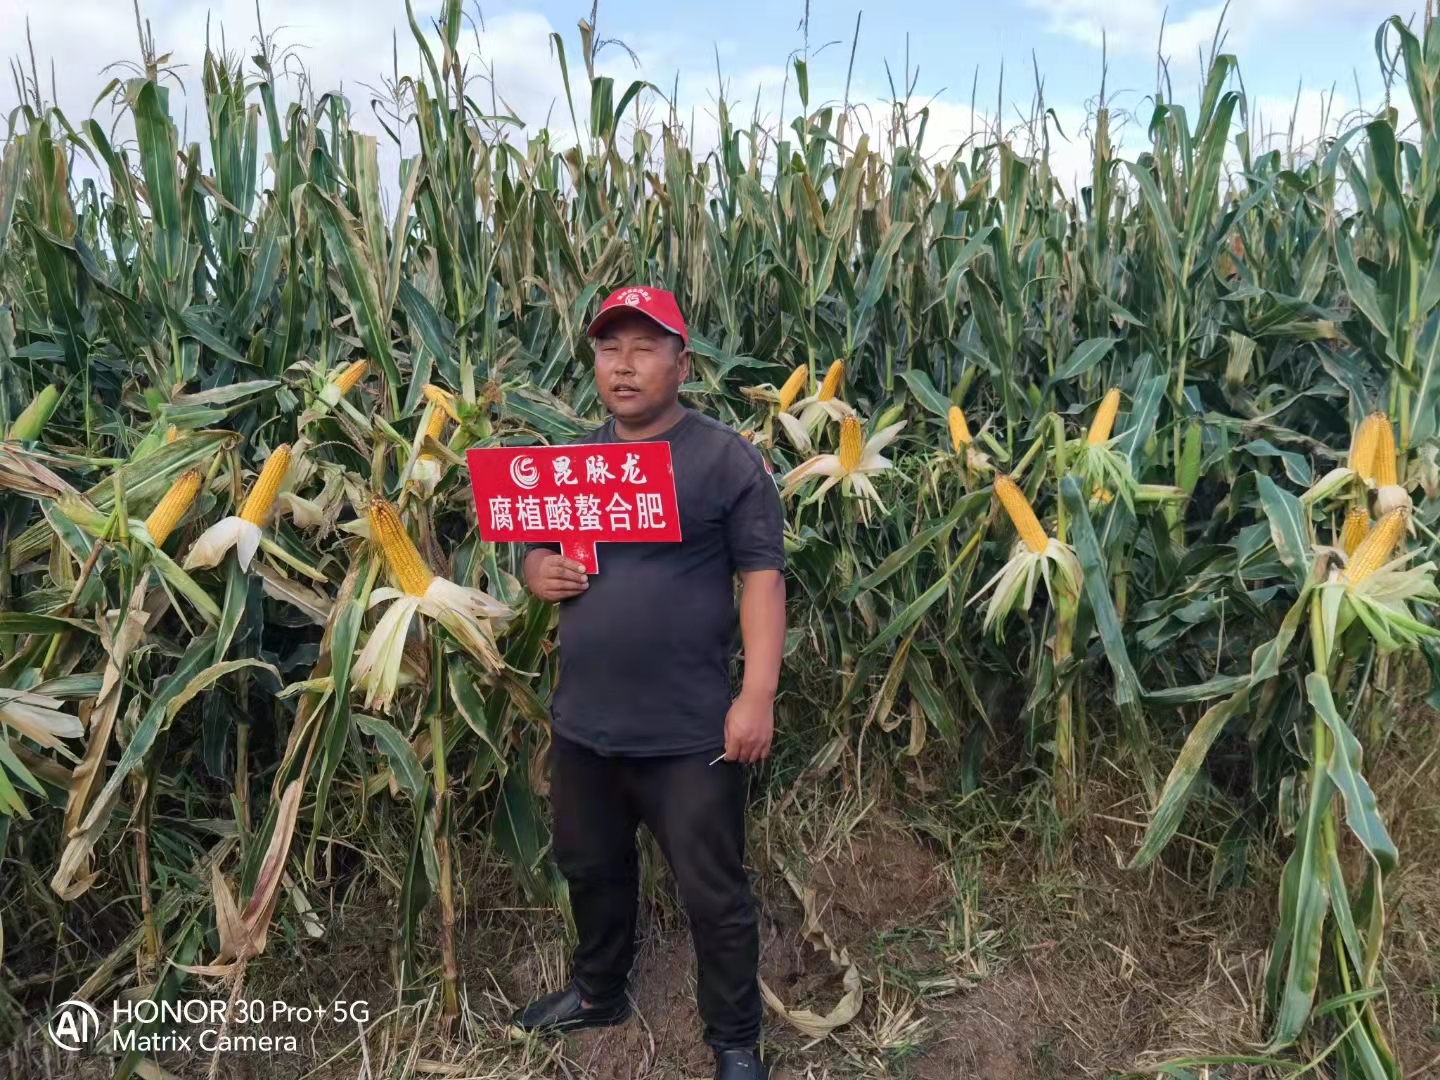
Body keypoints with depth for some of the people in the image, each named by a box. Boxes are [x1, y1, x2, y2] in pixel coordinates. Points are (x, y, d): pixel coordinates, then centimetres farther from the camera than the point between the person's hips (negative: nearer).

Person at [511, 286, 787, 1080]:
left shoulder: (726, 458, -9)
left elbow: (761, 577, -11)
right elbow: (534, 552, 18)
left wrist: (758, 696, -18)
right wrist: (539, 573, -7)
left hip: (688, 729, -6)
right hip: (582, 720, 6)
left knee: (713, 893, 7)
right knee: (591, 868, 24)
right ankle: (598, 992, 49)